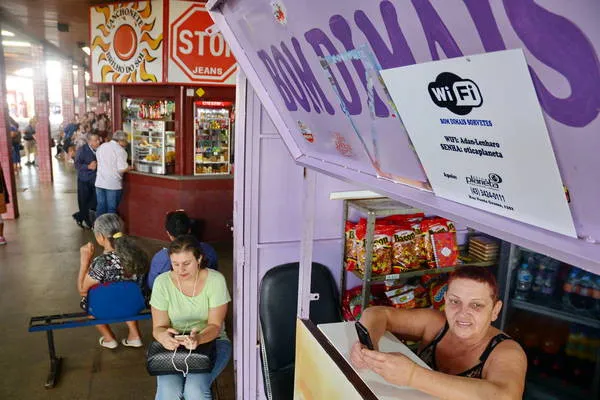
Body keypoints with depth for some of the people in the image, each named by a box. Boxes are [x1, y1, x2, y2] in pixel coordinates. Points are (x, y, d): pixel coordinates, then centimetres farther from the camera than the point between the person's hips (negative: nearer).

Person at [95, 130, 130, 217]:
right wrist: (130, 167, 2)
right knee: (111, 209, 3)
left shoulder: (101, 147, 8)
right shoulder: (120, 150, -12)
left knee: (100, 207, 13)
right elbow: (122, 169, -18)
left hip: (100, 183, 6)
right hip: (113, 184, -6)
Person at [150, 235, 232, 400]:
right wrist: (163, 336, -31)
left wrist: (198, 338, -34)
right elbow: (158, 327, -6)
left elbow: (215, 325, -12)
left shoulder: (215, 280, -11)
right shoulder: (162, 282, -7)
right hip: (173, 345, 1)